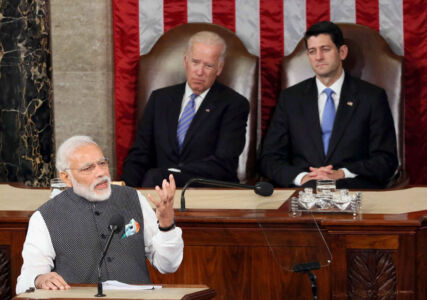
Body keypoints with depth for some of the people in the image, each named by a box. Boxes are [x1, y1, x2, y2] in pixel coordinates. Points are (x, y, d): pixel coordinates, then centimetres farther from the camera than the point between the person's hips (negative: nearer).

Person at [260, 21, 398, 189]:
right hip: (302, 189, 1)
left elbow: (386, 160, 4)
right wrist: (301, 177, -11)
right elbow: (269, 159, 10)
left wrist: (342, 174, -12)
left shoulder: (372, 97, 10)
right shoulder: (290, 98, 16)